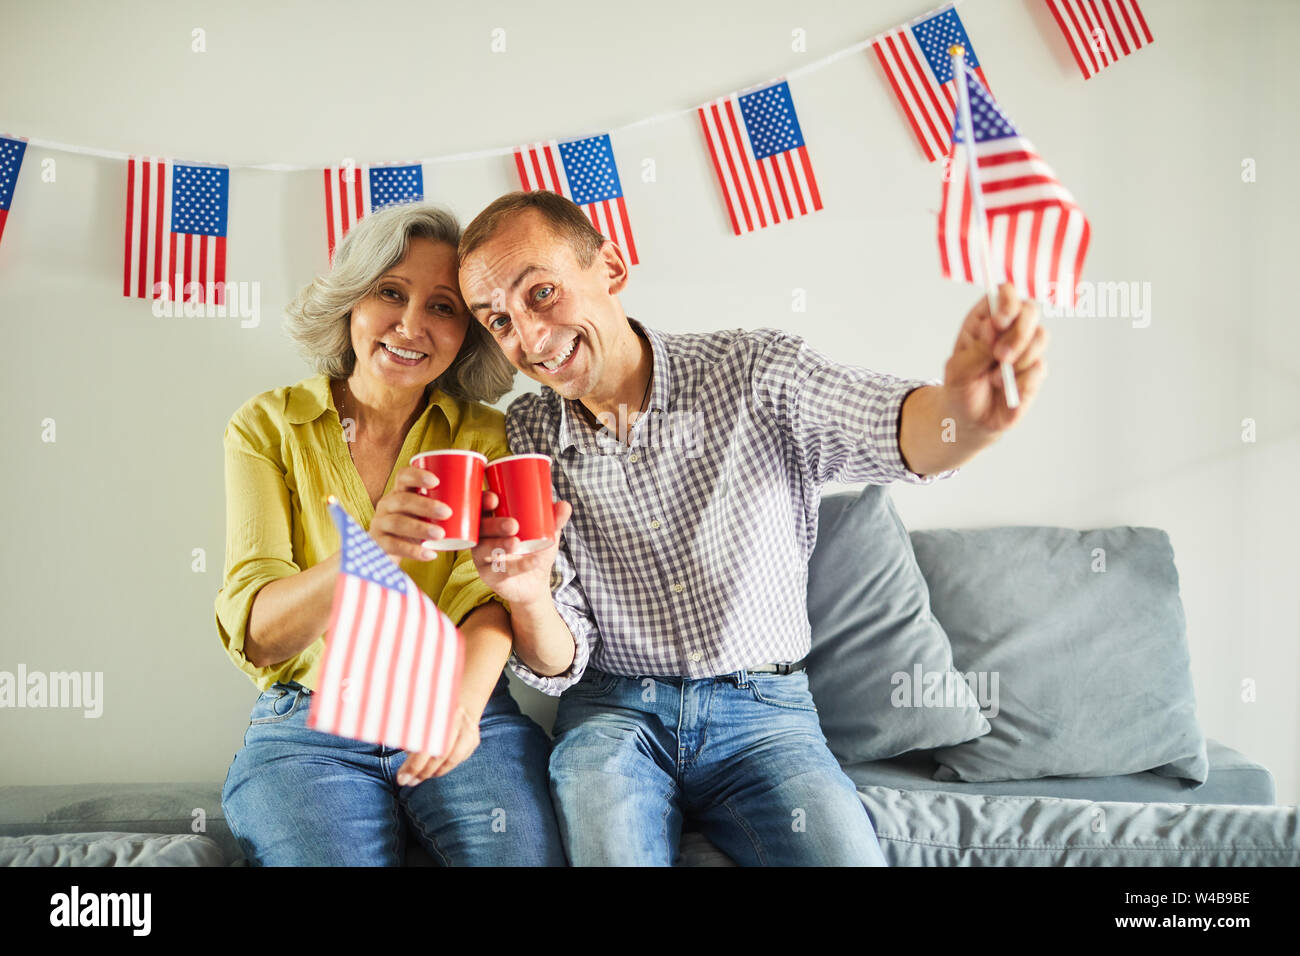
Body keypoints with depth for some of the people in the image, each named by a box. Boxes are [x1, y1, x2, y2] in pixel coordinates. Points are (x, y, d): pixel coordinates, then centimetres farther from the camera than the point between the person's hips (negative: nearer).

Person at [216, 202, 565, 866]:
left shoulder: (481, 434, 6)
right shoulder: (266, 426, 1)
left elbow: (487, 592, -7)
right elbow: (255, 634, -10)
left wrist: (464, 701, -31)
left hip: (463, 714, 1)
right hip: (308, 728, 0)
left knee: (525, 852, -26)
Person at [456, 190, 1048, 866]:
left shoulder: (755, 375, -6)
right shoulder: (522, 441, -1)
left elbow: (899, 433, -26)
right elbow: (558, 665, -1)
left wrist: (965, 410, -50)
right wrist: (529, 599, -25)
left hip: (764, 714, 0)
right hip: (613, 713, 1)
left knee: (848, 854, -23)